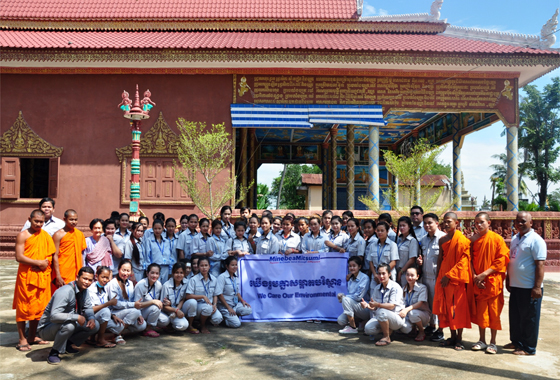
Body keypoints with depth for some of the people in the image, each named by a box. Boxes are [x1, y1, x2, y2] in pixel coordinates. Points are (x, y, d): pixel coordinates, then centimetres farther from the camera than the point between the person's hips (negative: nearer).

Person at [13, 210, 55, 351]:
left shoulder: (46, 236, 10)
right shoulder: (23, 235, -4)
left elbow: (51, 254, 10)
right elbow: (19, 257, -12)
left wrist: (45, 263, -8)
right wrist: (38, 262, -15)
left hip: (42, 276, 5)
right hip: (26, 276, -4)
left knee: (38, 307, 9)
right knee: (23, 308, 0)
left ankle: (32, 337, 21)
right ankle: (22, 339, 8)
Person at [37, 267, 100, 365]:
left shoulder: (84, 290, -2)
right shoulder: (65, 292, -28)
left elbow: (88, 308, 7)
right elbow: (54, 316, -37)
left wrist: (91, 318, -14)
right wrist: (77, 317, -35)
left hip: (68, 324, 8)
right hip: (47, 329, -8)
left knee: (95, 325, -5)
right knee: (69, 325, -38)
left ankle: (67, 344, 9)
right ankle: (54, 353, -14)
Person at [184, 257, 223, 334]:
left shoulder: (214, 280, 7)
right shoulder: (193, 280, -5)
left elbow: (215, 295, 12)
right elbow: (187, 296, -12)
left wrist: (214, 304, -9)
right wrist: (203, 296, -20)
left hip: (210, 305, 3)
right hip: (198, 305, -2)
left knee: (218, 319, -27)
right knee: (208, 307, -38)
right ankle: (202, 326, -8)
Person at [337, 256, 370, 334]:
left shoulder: (364, 278, -12)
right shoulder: (351, 279, 10)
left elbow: (358, 297, -19)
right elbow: (350, 294, 9)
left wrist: (344, 296, -11)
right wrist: (343, 295, -13)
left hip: (365, 308, -6)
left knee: (346, 299, -27)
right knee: (340, 320, -16)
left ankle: (353, 328, -18)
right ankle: (357, 322, 12)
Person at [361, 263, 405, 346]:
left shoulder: (395, 287, -11)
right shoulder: (377, 288, 9)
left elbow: (392, 306, -21)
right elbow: (374, 307, 8)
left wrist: (378, 305, -36)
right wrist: (367, 305, -15)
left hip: (397, 318, -6)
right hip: (381, 318, 6)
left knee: (381, 312, -37)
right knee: (368, 329, -21)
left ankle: (386, 338, -16)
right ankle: (388, 329, 7)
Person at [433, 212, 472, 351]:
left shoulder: (462, 240, -11)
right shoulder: (442, 240, 10)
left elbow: (463, 261, -15)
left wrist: (449, 275, -16)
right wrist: (439, 277, 10)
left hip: (456, 278, -6)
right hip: (444, 278, 6)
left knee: (457, 308, -1)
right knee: (446, 307, 9)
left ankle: (459, 339, 10)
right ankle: (453, 337, 20)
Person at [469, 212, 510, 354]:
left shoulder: (497, 239, -6)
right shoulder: (473, 240, 5)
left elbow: (502, 260, -10)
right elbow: (471, 260, 6)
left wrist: (485, 274, -16)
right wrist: (475, 276, -8)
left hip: (493, 281, -4)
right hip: (478, 282, 4)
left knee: (493, 312, 3)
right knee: (480, 312, 10)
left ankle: (493, 342, 15)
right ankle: (482, 341, 22)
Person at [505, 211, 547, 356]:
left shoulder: (536, 240, -13)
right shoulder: (515, 239, 12)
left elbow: (540, 265, -17)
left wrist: (537, 287, -21)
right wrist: (508, 279, 19)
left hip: (529, 288, -8)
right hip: (515, 286, 8)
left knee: (529, 319, 4)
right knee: (515, 317, 17)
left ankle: (529, 348, 15)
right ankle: (516, 341, 31)